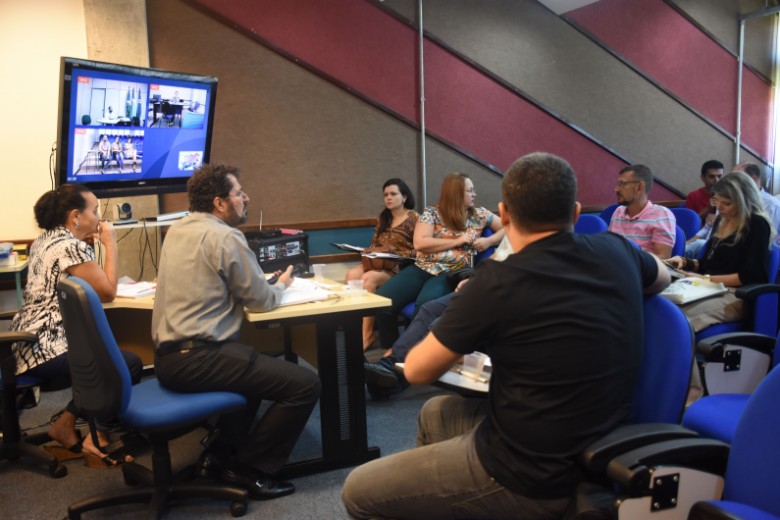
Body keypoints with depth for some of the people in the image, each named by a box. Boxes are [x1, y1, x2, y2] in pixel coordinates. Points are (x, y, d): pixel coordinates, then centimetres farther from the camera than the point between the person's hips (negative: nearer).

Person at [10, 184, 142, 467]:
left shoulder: (45, 239, 14)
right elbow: (108, 292, -14)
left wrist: (88, 243, 13)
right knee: (129, 365, -10)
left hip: (27, 342, 11)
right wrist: (110, 244, -8)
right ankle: (96, 438, 1)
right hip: (45, 347, -11)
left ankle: (66, 425, 17)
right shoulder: (72, 246, -18)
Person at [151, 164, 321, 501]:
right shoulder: (224, 237, -13)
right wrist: (281, 285, 14)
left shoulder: (177, 230, 14)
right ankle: (248, 468, 4)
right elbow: (261, 301, -7)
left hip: (170, 354, 10)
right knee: (305, 384, -11)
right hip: (197, 359, -10)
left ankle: (221, 452, 24)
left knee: (259, 364, 32)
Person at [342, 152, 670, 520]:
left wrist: (467, 325, 11)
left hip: (531, 480, -7)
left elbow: (417, 370, -9)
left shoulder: (499, 281, -23)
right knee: (435, 413, 28)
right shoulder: (616, 251, -6)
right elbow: (662, 277, 21)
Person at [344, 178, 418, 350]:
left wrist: (394, 256, -16)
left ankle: (366, 334, -27)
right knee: (352, 274, -25)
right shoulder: (383, 218, 18)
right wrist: (369, 252, 0)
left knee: (368, 278, -33)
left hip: (400, 267, -6)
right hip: (378, 262, 6)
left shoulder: (414, 218, -2)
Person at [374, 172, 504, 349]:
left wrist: (489, 241, -2)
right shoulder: (432, 213, 6)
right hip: (423, 268, 1)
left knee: (426, 304, -36)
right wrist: (458, 241, -6)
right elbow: (420, 243, -7)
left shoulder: (479, 214, 13)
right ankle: (391, 350, -3)